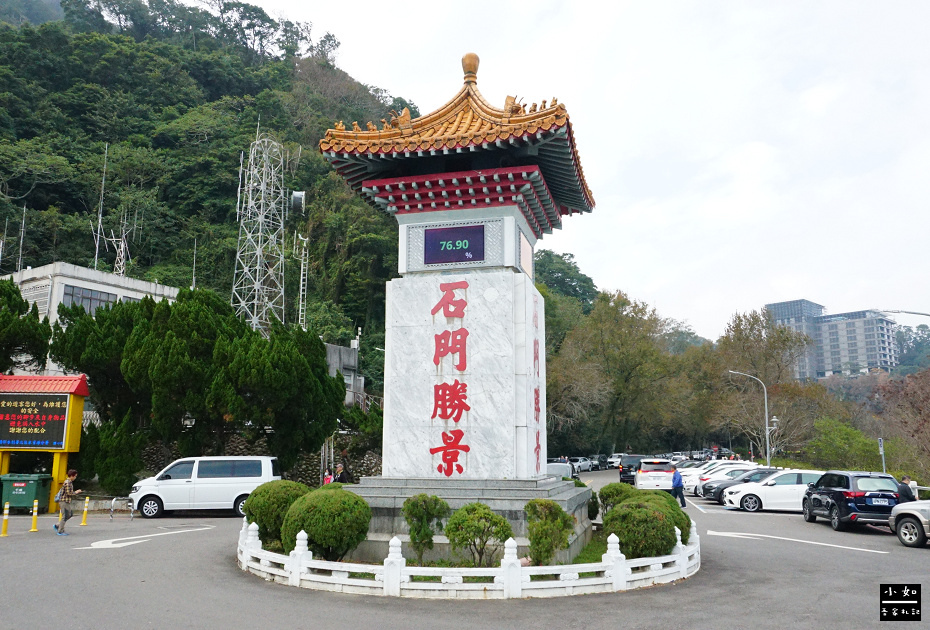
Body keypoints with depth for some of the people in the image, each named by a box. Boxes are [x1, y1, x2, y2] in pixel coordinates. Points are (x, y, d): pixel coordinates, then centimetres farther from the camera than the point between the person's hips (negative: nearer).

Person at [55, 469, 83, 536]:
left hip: (67, 502, 10)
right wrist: (76, 492, -8)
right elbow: (68, 493, -21)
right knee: (65, 516, -3)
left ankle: (57, 525, 21)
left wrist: (75, 492, 9)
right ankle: (60, 531, 5)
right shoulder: (67, 483, -17)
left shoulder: (70, 482, 14)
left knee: (70, 514, 16)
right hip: (64, 501, -10)